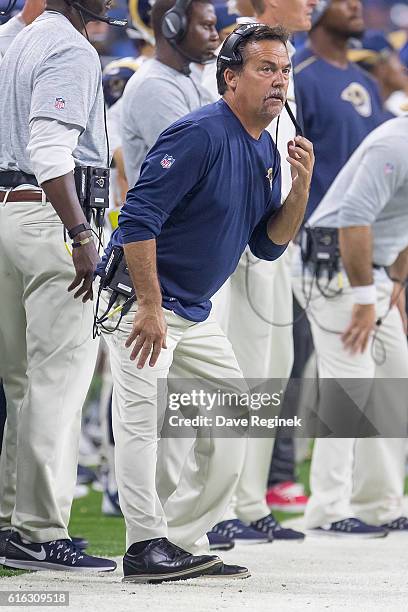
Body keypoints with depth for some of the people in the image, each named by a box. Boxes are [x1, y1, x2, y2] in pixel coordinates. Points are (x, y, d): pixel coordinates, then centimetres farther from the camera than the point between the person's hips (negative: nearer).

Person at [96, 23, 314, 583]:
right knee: (143, 417, -18)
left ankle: (182, 543, 12)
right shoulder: (199, 134, -19)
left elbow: (269, 245, 10)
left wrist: (301, 186, -7)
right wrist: (150, 308, -24)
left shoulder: (267, 153, 8)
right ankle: (146, 546, -14)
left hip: (195, 314, 9)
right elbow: (138, 217, -23)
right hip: (140, 299, -9)